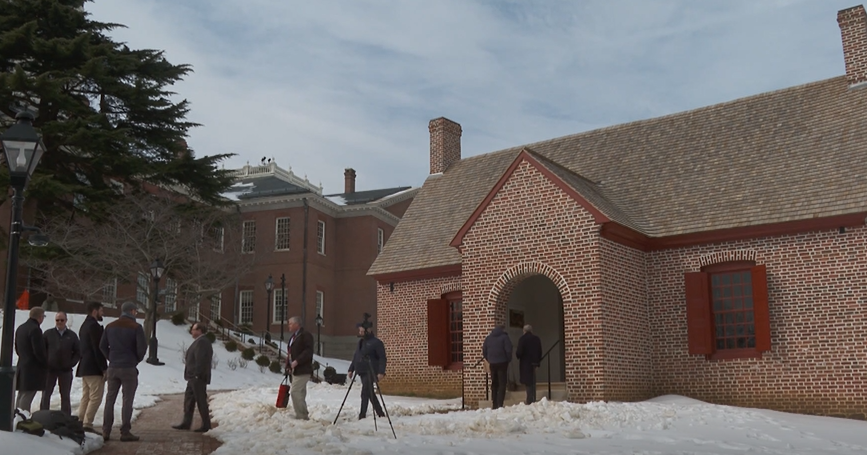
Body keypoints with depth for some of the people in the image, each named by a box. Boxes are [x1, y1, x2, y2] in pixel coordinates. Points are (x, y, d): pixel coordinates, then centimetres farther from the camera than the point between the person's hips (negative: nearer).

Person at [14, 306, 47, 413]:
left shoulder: (20, 328, 14)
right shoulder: (35, 329, -17)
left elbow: (17, 348, 22)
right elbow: (39, 351, -19)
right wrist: (46, 364, -8)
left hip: (22, 366, 10)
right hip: (33, 368, -10)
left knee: (21, 395, 16)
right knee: (27, 397, -8)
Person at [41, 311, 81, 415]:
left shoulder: (72, 335, 4)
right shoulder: (48, 334, 3)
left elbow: (78, 352, 8)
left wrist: (71, 363, -2)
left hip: (66, 370, 1)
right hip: (50, 369, -1)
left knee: (65, 396, 7)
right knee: (46, 395, 2)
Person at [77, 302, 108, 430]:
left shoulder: (84, 325, 19)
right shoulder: (94, 326, -13)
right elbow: (98, 348, -18)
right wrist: (104, 368, -17)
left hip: (84, 367, 10)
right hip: (94, 368, -10)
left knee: (86, 396, 13)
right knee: (96, 397, -8)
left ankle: (80, 422, 13)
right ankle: (87, 424, -9)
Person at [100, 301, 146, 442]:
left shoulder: (110, 326, 9)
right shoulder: (136, 327, -9)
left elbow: (102, 346, 10)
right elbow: (142, 346, -13)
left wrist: (111, 358, 15)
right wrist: (137, 360, 4)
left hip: (113, 368, 5)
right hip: (129, 368, -5)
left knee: (110, 399, 10)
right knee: (127, 400, 0)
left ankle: (106, 431, 11)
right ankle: (125, 432, 1)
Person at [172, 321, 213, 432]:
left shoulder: (201, 342, -18)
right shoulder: (200, 341, 17)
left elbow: (200, 360, -23)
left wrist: (197, 375, -23)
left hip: (198, 378, -11)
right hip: (194, 377, 11)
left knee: (201, 401, -4)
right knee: (188, 399, 15)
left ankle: (206, 425, 3)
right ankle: (186, 423, 21)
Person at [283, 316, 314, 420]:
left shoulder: (306, 335, -11)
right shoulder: (293, 337, 19)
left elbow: (308, 351, -20)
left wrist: (297, 361, -25)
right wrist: (288, 366, 13)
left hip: (302, 370, -10)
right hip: (295, 370, 10)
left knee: (295, 392, -14)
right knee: (300, 393, 13)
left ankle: (302, 416, -9)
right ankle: (303, 416, 21)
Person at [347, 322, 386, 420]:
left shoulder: (376, 342, -7)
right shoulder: (361, 342, 17)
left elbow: (382, 358, -10)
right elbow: (355, 357, 22)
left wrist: (381, 372, -19)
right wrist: (351, 369, 16)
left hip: (370, 372, -8)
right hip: (362, 372, 8)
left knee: (365, 394, -13)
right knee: (370, 394, 12)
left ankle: (362, 416, -12)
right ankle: (380, 414, 21)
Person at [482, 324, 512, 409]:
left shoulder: (488, 338, 10)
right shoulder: (504, 337, -6)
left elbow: (484, 351, 9)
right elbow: (508, 350, -12)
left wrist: (489, 360, 14)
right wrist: (508, 360, 1)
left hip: (492, 364, 5)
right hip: (502, 363, -5)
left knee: (494, 384, 12)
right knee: (502, 384, -2)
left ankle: (494, 405, 12)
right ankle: (500, 404, -10)